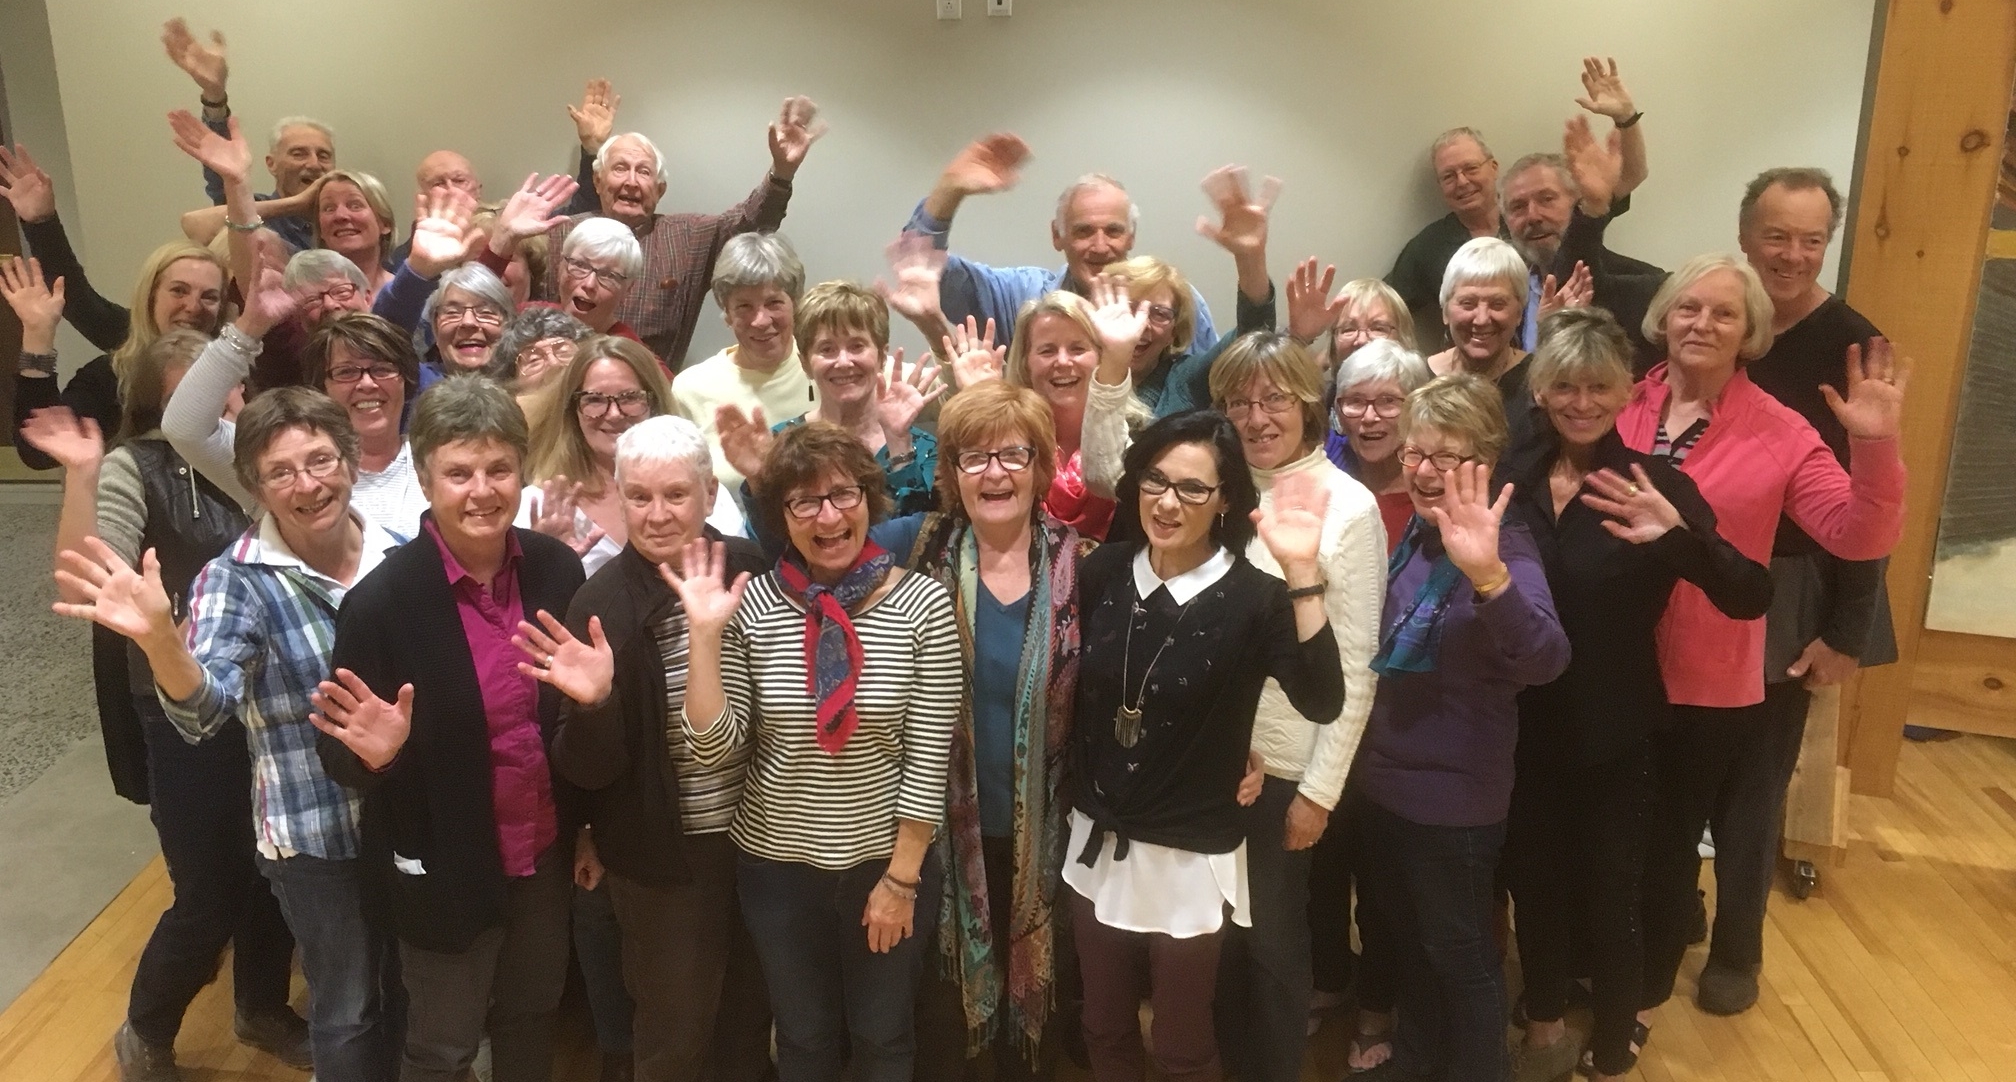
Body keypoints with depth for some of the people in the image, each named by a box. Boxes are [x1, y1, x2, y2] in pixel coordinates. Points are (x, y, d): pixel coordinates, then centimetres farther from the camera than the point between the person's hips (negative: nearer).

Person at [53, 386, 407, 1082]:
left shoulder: (396, 554, -2)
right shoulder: (239, 580, -13)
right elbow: (204, 710, -28)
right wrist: (158, 637, -47)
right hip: (314, 835, -4)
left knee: (405, 988, 22)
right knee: (347, 1011, 11)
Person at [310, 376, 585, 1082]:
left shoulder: (558, 570, -10)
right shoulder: (382, 599, -21)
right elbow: (340, 757, -13)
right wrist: (372, 753, -34)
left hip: (545, 854, 4)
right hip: (445, 869, -4)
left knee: (531, 1025, 24)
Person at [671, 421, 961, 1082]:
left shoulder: (922, 602, -14)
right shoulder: (751, 604, -10)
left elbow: (928, 757, -11)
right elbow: (714, 747, -13)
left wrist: (902, 877, -9)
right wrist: (704, 635, -21)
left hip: (887, 860, -1)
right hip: (777, 865, 1)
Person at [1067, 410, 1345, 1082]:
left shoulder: (1252, 596, -16)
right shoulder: (1103, 572, -4)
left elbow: (1321, 702, -32)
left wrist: (1301, 574, -38)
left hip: (1192, 857, -4)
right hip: (1097, 843, 4)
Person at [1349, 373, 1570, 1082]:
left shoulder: (1502, 546, -21)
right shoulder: (1413, 533, 1)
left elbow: (1545, 660, -41)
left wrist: (1488, 574, -56)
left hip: (1454, 795, -8)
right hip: (1384, 779, 8)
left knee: (1458, 952, 12)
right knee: (1402, 937, 25)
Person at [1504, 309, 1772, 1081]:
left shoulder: (1656, 485, -11)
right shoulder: (1512, 480, -4)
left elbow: (1749, 598, -22)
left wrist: (1678, 536, -38)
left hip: (1615, 736, -2)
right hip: (1526, 730, 3)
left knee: (1610, 899, 8)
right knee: (1534, 882, 18)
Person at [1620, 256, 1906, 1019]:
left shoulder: (1781, 432, -9)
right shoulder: (1621, 407, -4)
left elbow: (1858, 536, -14)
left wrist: (1875, 449, -30)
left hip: (1723, 676, -1)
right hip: (1624, 669, 2)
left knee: (1740, 824, 19)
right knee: (1648, 826, 19)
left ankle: (1734, 957, 44)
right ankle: (1645, 960, 43)